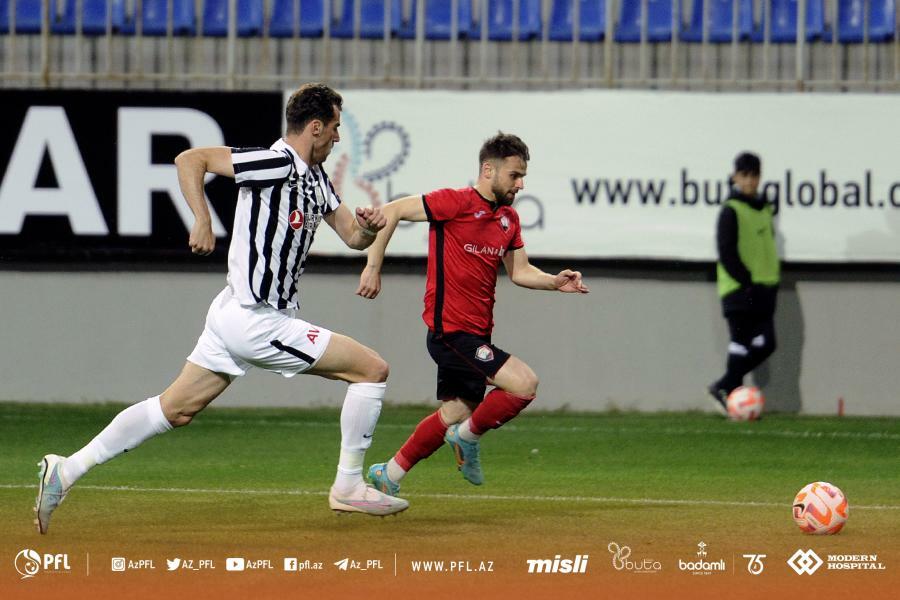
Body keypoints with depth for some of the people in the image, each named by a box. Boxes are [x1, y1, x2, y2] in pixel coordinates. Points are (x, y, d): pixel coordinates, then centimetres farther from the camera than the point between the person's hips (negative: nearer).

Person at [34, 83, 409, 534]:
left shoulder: (316, 179, 14)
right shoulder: (275, 163, -15)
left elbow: (353, 237, 19)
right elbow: (189, 159, -16)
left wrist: (369, 226, -3)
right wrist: (202, 221, -23)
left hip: (236, 314, 10)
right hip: (257, 322, -10)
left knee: (176, 409, 10)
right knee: (372, 369, -5)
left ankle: (67, 470, 9)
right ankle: (348, 487, 3)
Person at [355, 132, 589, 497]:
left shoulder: (509, 219, 11)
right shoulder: (457, 203, -13)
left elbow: (520, 272, 17)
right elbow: (391, 212, -11)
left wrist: (555, 282, -2)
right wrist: (373, 268, -15)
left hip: (476, 334, 9)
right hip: (450, 329, -9)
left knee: (454, 415, 16)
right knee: (525, 384, -18)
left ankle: (389, 475, 28)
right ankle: (469, 437, 3)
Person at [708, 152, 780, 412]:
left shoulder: (765, 209, 15)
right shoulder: (731, 210, -7)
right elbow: (727, 252, -13)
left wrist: (772, 281, 12)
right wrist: (746, 281, -17)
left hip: (763, 289, 7)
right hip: (739, 289, -7)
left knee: (765, 344, 2)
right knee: (741, 344, -6)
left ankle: (724, 387, 13)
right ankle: (731, 394, 1)